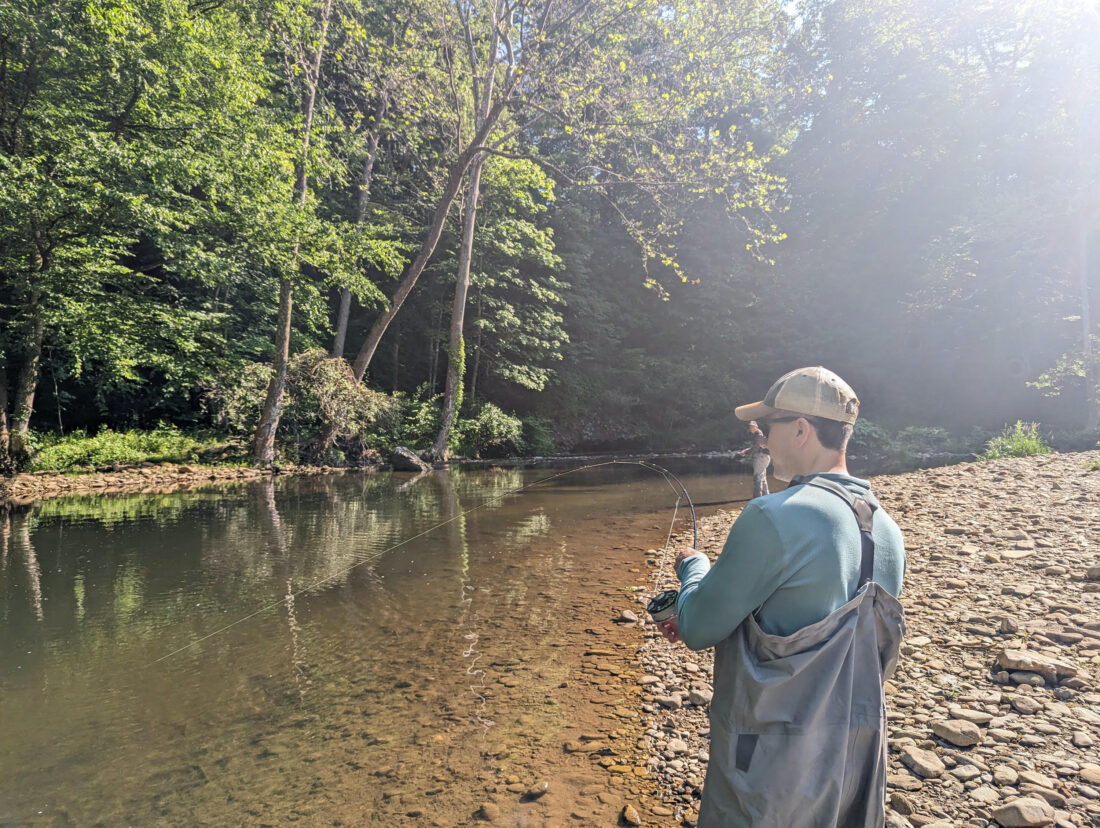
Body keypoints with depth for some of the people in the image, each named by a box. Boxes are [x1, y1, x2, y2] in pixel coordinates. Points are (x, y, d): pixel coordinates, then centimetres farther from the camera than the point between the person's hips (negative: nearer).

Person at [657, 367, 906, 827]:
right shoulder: (887, 532, 1)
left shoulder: (774, 518, -25)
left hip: (773, 762, -7)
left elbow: (697, 630, -17)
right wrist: (712, 616, 14)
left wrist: (692, 566, 3)